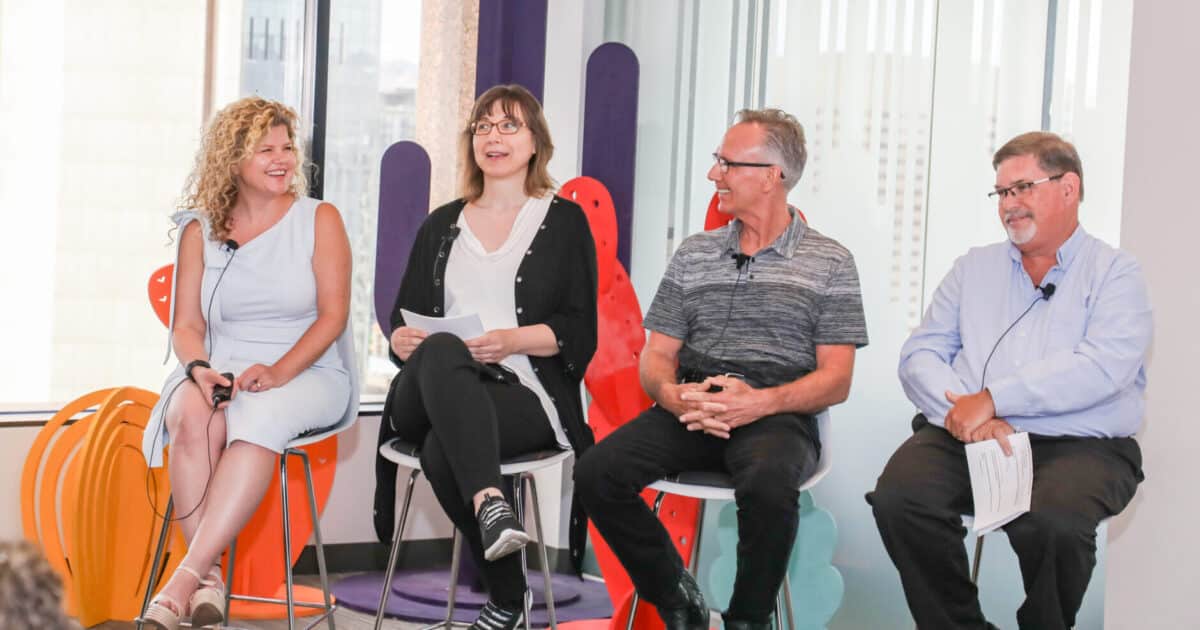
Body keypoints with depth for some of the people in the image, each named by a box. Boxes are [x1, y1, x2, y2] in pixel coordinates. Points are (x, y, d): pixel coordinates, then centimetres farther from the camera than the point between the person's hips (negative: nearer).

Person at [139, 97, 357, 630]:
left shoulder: (319, 219, 5)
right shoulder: (200, 230, 11)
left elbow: (333, 314, -3)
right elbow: (186, 324, 8)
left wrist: (279, 371, -18)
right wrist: (200, 368, -15)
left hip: (307, 372, -2)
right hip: (220, 370, 2)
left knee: (261, 418, -37)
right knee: (191, 417, -34)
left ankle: (188, 576, -40)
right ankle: (209, 577, -34)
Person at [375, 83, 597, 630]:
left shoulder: (564, 221, 12)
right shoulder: (441, 226, 24)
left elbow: (578, 333, 2)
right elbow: (401, 324, 20)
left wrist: (513, 341, -16)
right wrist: (405, 340, -5)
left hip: (525, 391, -3)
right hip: (428, 394, 3)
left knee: (443, 452, -36)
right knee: (440, 352, -37)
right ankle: (489, 502, -51)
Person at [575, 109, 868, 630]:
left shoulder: (828, 261, 7)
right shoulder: (694, 254, 19)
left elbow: (835, 380, 1)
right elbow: (656, 358, 15)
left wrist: (761, 402, -18)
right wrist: (674, 395, -10)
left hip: (777, 416, -4)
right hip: (690, 411, 4)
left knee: (768, 485, -39)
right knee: (597, 473, -23)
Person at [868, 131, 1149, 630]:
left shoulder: (1114, 272, 7)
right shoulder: (973, 268, 21)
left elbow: (1103, 367, -11)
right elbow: (920, 355, 11)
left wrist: (993, 399, -16)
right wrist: (961, 412, -11)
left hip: (1078, 445, -4)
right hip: (963, 438, 4)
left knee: (1052, 522, -35)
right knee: (897, 497, -25)